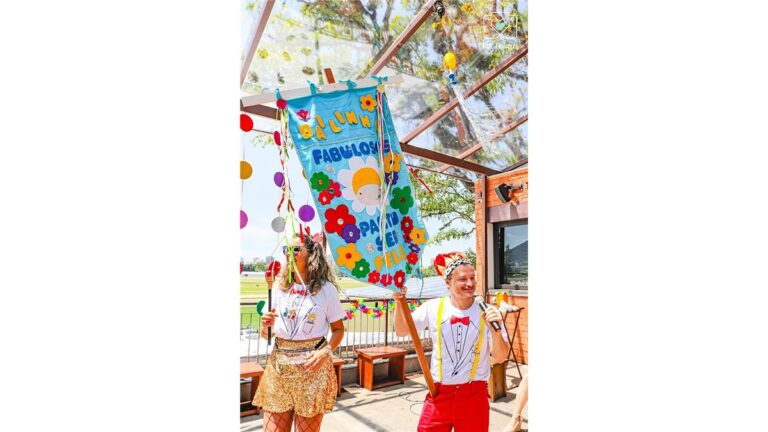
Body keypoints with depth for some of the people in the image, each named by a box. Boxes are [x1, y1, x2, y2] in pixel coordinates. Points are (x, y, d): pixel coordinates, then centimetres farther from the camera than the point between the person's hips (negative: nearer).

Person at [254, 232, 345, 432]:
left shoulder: (326, 289, -7)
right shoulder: (280, 286, 4)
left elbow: (338, 329, 0)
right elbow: (266, 334, 12)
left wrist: (326, 351, -16)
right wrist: (266, 324, -10)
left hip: (312, 365, -3)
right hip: (279, 364, 3)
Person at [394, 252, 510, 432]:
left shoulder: (488, 312, -6)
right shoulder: (433, 308, -3)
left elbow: (501, 357, -6)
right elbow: (401, 331, 4)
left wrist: (496, 331, -25)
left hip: (474, 394, 0)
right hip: (439, 392, 1)